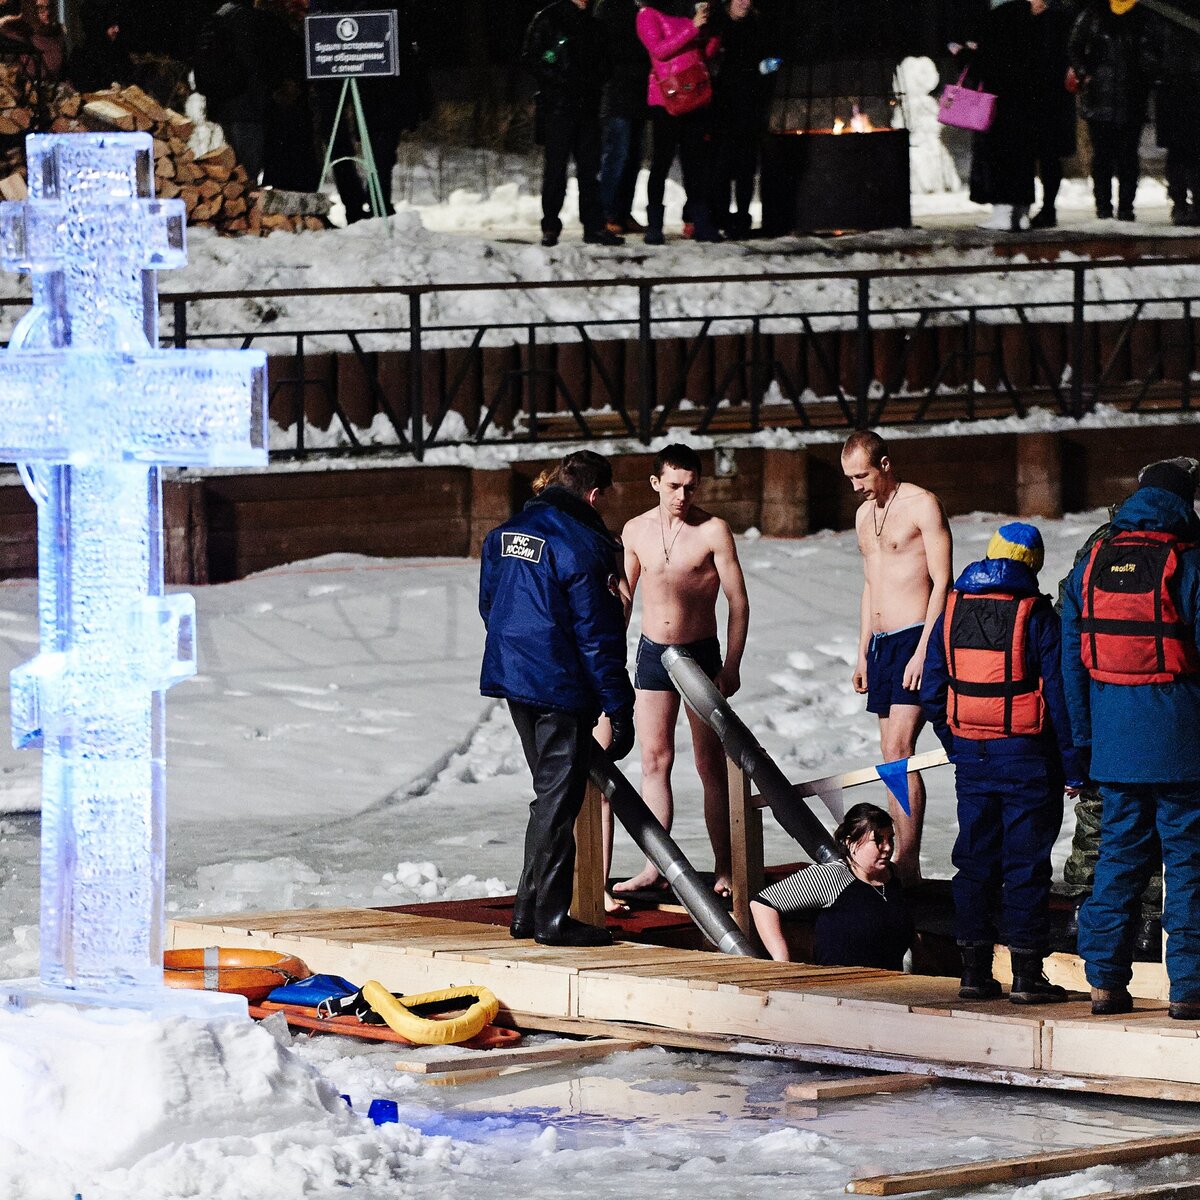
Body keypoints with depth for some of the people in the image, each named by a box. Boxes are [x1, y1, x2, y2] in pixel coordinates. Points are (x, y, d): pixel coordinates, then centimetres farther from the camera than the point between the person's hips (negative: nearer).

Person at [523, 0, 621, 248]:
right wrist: (560, 82, -13)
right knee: (556, 167, -4)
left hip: (587, 106, 5)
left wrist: (595, 85, 3)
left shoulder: (591, 23, 16)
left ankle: (594, 225, 6)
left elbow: (602, 61, 22)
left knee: (590, 167, 4)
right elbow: (531, 58, -6)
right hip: (557, 104, -5)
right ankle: (550, 226, 1)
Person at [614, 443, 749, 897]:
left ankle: (725, 872, 4)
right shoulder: (635, 531, 4)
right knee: (654, 761, 2)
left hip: (700, 654, -3)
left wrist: (731, 666, -12)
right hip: (652, 654, 4)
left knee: (711, 766, 0)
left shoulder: (713, 531, -8)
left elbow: (738, 602, -7)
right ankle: (654, 868, 4)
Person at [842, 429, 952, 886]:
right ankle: (902, 862, 7)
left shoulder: (922, 505, -8)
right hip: (880, 643, 8)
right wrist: (863, 653, 20)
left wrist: (924, 650, -18)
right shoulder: (864, 515, 16)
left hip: (915, 638, -8)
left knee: (899, 751, -16)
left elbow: (942, 582, -12)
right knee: (892, 757, 6)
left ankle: (908, 862, -18)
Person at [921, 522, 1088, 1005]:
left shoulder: (952, 611, 5)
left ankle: (975, 970, 10)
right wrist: (1074, 765, -5)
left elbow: (932, 693, 8)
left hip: (971, 755, 4)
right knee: (1026, 864, 0)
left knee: (975, 861, 11)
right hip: (1027, 757, -4)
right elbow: (1059, 693, -11)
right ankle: (1027, 973, -1)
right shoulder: (1038, 617, -9)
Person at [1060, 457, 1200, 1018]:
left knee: (1118, 851, 11)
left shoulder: (1091, 566, 7)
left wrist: (1082, 739, 13)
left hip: (1114, 740, 4)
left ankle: (1105, 979, 9)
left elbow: (1071, 660, 8)